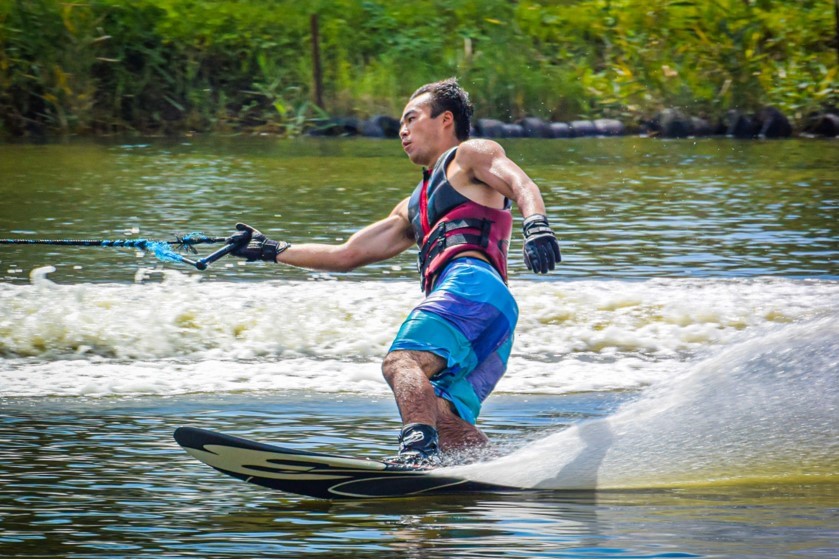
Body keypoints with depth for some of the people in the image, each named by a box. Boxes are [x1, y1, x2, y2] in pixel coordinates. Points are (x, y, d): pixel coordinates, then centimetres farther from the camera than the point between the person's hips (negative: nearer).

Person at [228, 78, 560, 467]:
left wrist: (535, 224, -27)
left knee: (401, 362, -28)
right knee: (440, 419, -9)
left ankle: (419, 452, -50)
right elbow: (345, 256, 40)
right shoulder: (414, 208, 38)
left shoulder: (471, 154, 16)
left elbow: (521, 184, -5)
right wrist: (270, 251, 38)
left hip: (475, 282, -8)